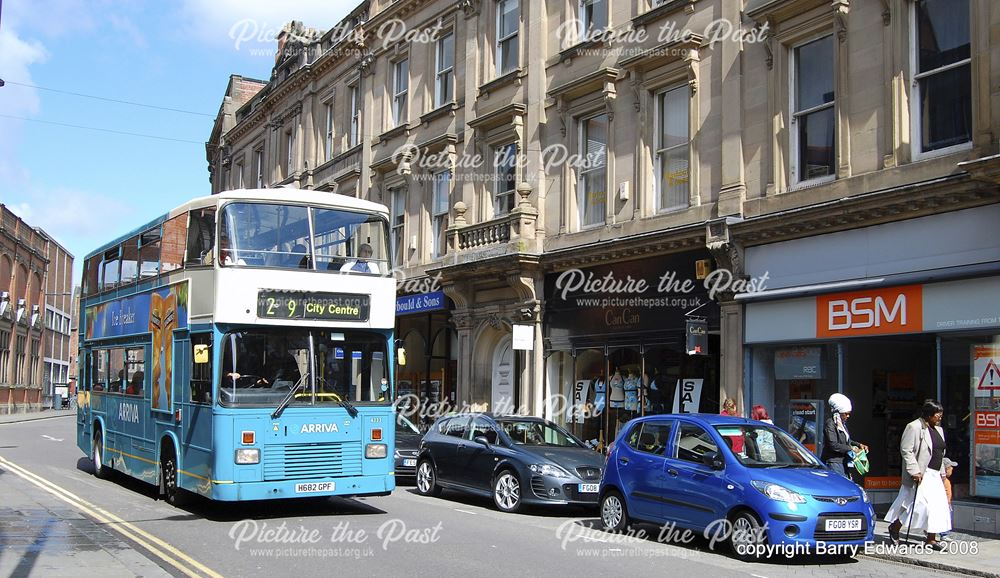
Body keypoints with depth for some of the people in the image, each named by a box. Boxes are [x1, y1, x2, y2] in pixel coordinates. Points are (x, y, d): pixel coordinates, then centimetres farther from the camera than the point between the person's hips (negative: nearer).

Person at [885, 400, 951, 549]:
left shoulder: (938, 430, 16)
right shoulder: (914, 427, -11)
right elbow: (906, 450, -16)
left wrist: (942, 472, 19)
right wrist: (914, 471, -20)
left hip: (934, 475, 9)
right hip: (921, 475, -9)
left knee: (937, 505, 4)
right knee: (922, 503, -13)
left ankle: (931, 539, 10)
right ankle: (895, 527, 3)